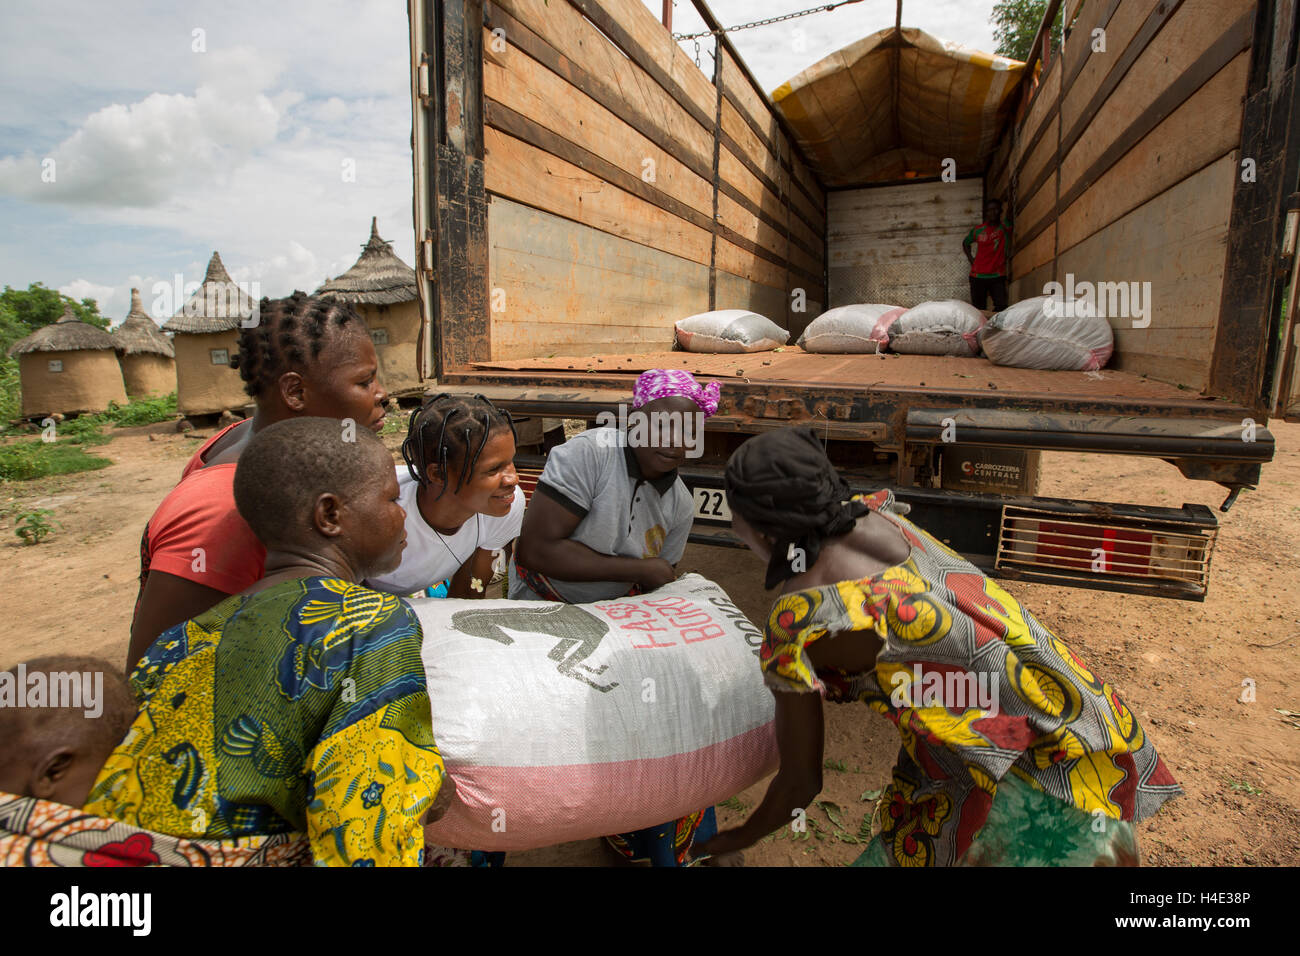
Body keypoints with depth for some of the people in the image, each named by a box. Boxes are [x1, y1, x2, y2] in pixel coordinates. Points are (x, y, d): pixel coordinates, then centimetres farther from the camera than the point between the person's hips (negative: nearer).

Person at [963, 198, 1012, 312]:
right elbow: (965, 243, 20)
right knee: (978, 309, 4)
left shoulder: (1005, 227, 3)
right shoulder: (978, 230, 6)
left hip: (998, 276, -1)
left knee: (1001, 307, -12)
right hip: (978, 276, 1)